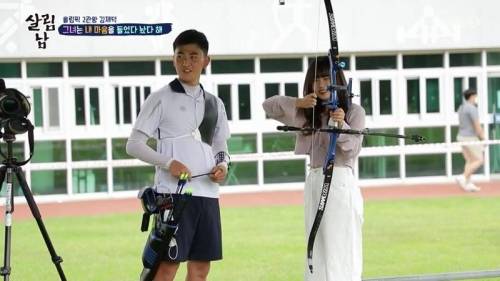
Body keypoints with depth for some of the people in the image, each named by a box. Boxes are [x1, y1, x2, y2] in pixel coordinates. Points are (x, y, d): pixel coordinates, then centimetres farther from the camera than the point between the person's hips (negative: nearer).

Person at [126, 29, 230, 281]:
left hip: (207, 193, 5)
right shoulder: (161, 99, 1)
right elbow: (134, 144, -2)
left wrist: (222, 165, 0)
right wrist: (168, 163, -16)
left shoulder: (214, 103, 16)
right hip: (172, 193, -5)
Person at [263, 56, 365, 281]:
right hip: (314, 182, 6)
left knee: (341, 250, -9)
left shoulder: (354, 112, 1)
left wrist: (342, 126, -27)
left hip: (341, 182, -5)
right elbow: (269, 106, 8)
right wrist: (297, 103, -8)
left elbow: (353, 148, -10)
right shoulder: (307, 114, 13)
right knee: (319, 252, 6)